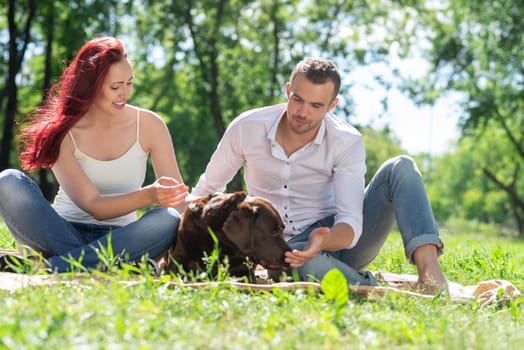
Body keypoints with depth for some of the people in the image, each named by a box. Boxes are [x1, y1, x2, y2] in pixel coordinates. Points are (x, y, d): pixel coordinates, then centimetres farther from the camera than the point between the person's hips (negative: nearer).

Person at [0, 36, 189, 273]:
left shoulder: (148, 125, -1)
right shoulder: (61, 134, -6)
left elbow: (179, 196, -1)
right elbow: (93, 206, -15)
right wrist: (149, 195, -32)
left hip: (119, 240, 1)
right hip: (64, 233, -1)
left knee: (169, 220, -32)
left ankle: (50, 269, -33)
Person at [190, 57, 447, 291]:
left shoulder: (347, 142, -12)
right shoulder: (246, 128, -9)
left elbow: (350, 223, -20)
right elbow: (206, 190, 4)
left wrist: (324, 242, -43)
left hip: (335, 240, 2)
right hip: (283, 250, -2)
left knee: (400, 168, -21)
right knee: (309, 266, -43)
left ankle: (429, 271, -37)